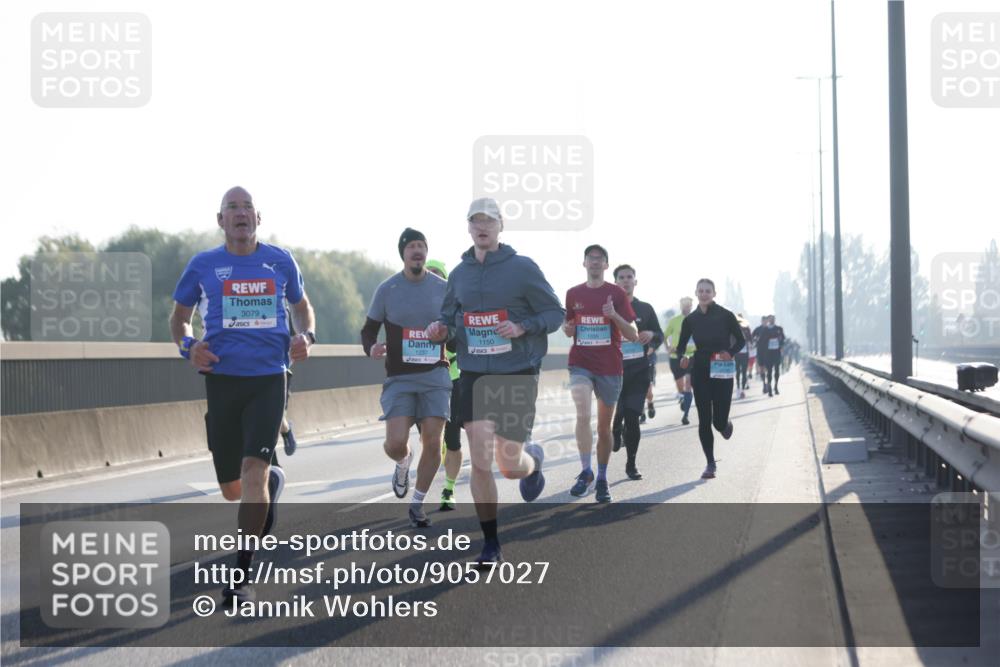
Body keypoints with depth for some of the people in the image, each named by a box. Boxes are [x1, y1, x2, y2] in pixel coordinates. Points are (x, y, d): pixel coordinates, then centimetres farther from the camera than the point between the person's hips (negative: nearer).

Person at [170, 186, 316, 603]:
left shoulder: (280, 262, 6)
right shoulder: (203, 266, 4)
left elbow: (301, 305, 22)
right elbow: (179, 317, 14)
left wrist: (306, 336, 1)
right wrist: (188, 346, -7)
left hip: (269, 379, -1)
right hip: (222, 379, 1)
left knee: (253, 471, -18)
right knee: (232, 489, 7)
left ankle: (242, 575, -11)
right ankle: (273, 476, 45)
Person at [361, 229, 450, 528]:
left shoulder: (443, 288, 4)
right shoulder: (387, 289, 0)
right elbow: (369, 329, 6)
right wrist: (371, 348, -15)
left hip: (435, 376, 1)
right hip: (399, 379, -1)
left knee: (433, 444, -4)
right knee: (396, 443, -14)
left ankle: (417, 504, 14)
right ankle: (403, 463, 24)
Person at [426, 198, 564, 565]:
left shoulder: (523, 268, -4)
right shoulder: (459, 274, 8)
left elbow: (556, 313, -1)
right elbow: (449, 316, 19)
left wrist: (522, 327, -18)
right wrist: (441, 328, -5)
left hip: (517, 375, -3)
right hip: (474, 376, 3)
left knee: (510, 466, -1)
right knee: (479, 464, -5)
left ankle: (534, 458, 38)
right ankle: (491, 544, 7)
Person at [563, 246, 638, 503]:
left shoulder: (617, 294, -1)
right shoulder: (573, 294, 6)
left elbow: (633, 336, -4)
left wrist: (614, 316, -21)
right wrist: (567, 329, -5)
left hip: (610, 367, 0)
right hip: (580, 364, 0)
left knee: (604, 426, 8)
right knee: (583, 416, -22)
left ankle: (602, 480, 20)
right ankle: (585, 472, -12)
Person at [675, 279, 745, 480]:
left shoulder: (725, 316, -3)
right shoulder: (690, 320, 4)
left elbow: (740, 340, 4)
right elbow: (681, 346, 10)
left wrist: (730, 353, -16)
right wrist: (683, 358, -13)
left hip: (722, 372, -2)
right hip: (700, 372, 2)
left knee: (719, 421, -2)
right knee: (704, 420, -2)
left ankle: (725, 425, 37)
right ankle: (710, 464, 7)